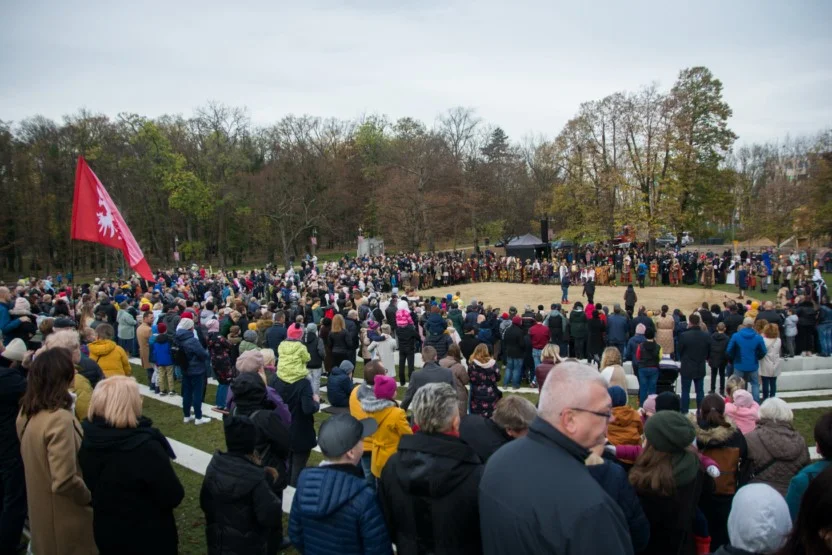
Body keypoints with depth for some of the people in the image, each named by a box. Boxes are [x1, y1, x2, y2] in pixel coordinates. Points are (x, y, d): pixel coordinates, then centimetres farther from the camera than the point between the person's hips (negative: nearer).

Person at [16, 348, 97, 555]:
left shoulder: (27, 412, -3)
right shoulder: (60, 419, -30)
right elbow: (64, 481, -30)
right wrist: (90, 496, -14)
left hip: (40, 510, 8)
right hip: (64, 517, -8)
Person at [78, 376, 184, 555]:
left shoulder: (85, 436, -11)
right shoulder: (146, 447, -32)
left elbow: (90, 485, 5)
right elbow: (173, 498, -21)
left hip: (104, 532, 6)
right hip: (149, 538, -6)